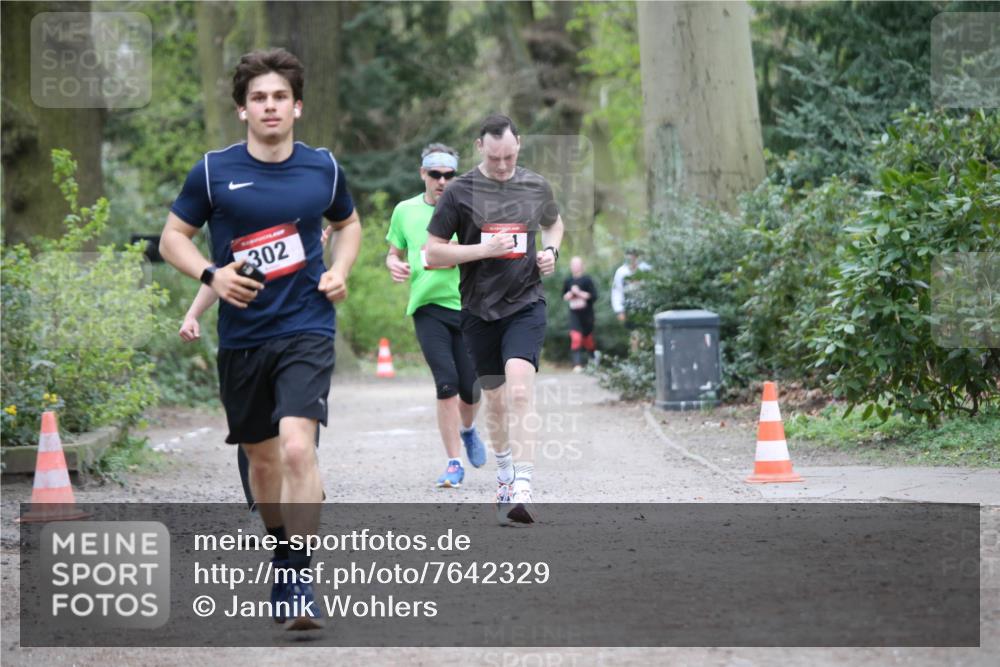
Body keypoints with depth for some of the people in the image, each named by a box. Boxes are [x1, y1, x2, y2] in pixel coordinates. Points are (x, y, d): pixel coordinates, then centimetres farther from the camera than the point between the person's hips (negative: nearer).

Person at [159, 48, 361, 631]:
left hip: (306, 330, -2)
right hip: (241, 337, 2)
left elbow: (349, 222, 22)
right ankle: (282, 548, 39)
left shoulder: (323, 168, 3)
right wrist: (212, 275, -12)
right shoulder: (214, 171, -2)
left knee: (297, 448, -20)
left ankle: (300, 586, -17)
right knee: (261, 456, 13)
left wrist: (340, 270, 3)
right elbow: (173, 238, 6)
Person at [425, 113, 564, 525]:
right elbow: (432, 253, -3)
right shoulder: (459, 192, -3)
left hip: (526, 304, -1)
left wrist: (551, 251, 5)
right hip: (479, 309, 1)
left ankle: (521, 488, -28)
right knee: (495, 397, 11)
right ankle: (505, 473, 37)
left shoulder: (536, 187, 6)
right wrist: (484, 249, -14)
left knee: (519, 384, -22)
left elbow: (554, 223, 27)